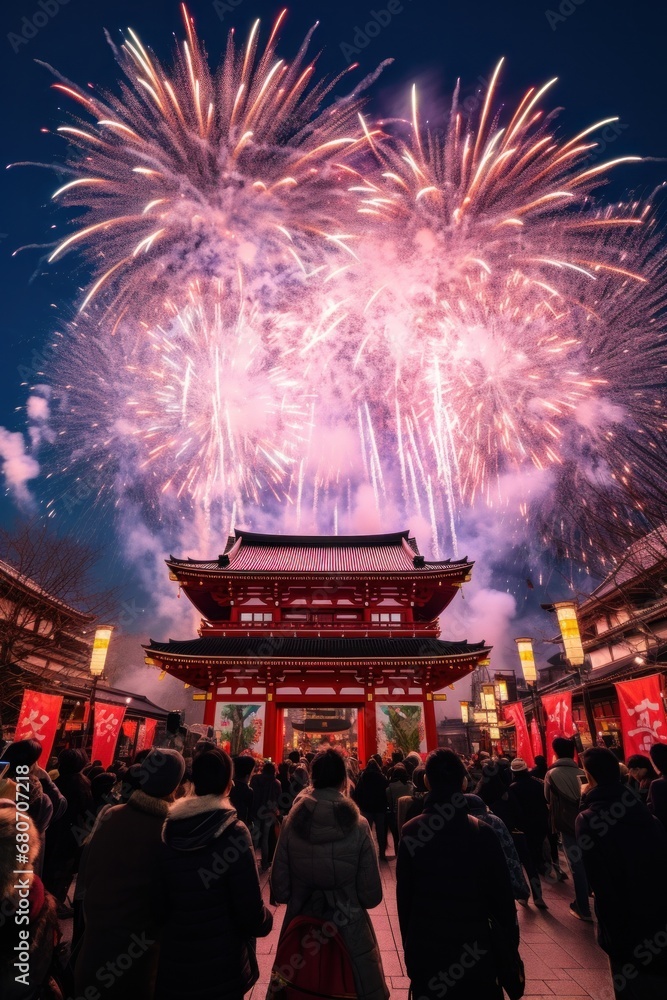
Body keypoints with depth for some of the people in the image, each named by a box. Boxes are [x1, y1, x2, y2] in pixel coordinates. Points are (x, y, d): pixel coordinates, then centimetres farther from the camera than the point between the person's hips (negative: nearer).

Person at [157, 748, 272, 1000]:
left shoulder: (168, 828, -6)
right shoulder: (232, 831, -22)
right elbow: (250, 910, -19)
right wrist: (266, 921, 2)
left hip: (172, 960, 5)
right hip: (220, 963, -4)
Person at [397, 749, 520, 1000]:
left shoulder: (411, 832, -13)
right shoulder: (483, 833, -19)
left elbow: (403, 895, -4)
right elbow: (501, 896, -12)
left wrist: (409, 943, 11)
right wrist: (510, 947, 4)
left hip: (424, 947, 2)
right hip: (474, 950, -2)